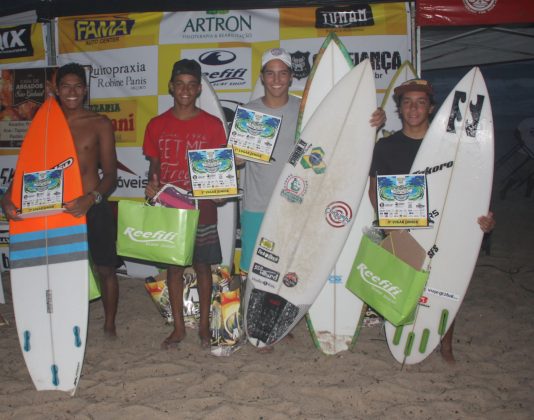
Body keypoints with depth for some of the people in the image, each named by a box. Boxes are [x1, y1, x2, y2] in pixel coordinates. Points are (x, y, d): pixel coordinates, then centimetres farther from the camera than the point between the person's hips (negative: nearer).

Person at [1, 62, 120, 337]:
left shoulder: (100, 124, -2)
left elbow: (110, 175, -6)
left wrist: (90, 199, -25)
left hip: (93, 208, -2)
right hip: (58, 209, 2)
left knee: (105, 269, 10)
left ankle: (109, 325, 29)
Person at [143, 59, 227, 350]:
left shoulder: (212, 125, -1)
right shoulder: (157, 125, 4)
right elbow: (154, 166, 9)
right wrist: (152, 184, -12)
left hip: (202, 209, -1)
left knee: (202, 265, 7)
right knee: (173, 266, 9)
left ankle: (204, 325, 21)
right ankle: (178, 327, 21)